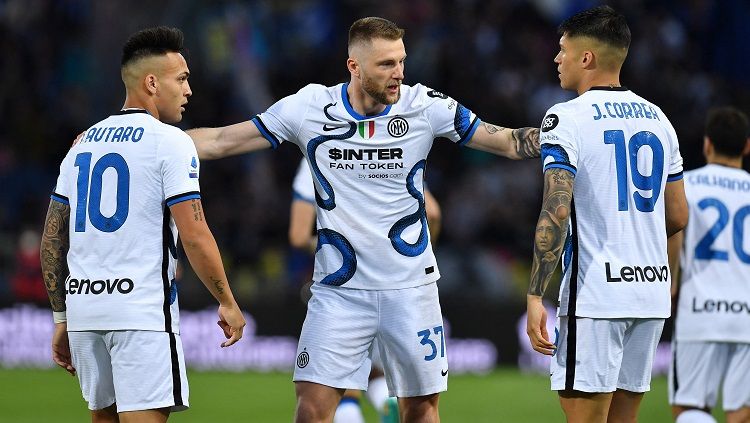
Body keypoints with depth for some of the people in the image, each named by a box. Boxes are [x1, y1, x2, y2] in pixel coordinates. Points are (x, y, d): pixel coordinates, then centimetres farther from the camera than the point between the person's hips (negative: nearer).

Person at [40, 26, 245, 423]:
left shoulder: (82, 144, 15)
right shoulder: (170, 142, -6)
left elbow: (52, 240, 15)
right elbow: (194, 237, -11)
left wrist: (62, 318, 20)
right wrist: (227, 302, 0)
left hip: (84, 306, 7)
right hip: (142, 311, -7)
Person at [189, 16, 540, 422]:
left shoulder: (426, 106, -6)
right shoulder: (309, 107, -5)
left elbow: (509, 142, -2)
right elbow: (221, 141, 2)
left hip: (410, 288, 0)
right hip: (338, 287, 0)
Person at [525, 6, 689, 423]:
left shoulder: (569, 119, -8)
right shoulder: (656, 118, 13)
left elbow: (556, 213, -16)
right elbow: (677, 217, 16)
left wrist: (535, 296, -15)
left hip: (596, 294, -7)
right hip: (653, 292, 7)